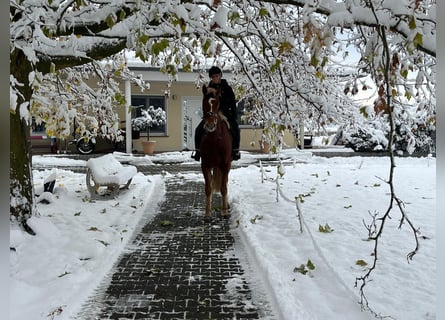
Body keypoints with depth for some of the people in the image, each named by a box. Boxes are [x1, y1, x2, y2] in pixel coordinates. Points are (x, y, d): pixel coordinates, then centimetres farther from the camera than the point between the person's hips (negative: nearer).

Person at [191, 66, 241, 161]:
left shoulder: (227, 88, 2)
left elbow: (233, 104, 1)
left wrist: (234, 117, -8)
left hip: (225, 114, -2)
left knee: (235, 128, -27)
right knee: (199, 130, -15)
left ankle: (235, 151, -14)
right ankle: (198, 151, -3)